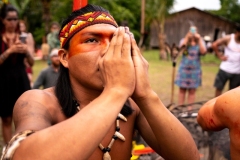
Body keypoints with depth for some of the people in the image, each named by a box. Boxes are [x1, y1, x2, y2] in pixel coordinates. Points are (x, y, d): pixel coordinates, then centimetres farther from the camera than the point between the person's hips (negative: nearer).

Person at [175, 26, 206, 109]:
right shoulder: (184, 40, 5)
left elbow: (203, 51, -12)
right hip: (184, 69, 0)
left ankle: (189, 109, 9)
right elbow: (181, 46, -17)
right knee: (182, 89, 3)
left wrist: (199, 39, -15)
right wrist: (188, 36, -21)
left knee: (192, 90, 3)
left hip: (195, 70, 0)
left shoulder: (200, 42, 6)